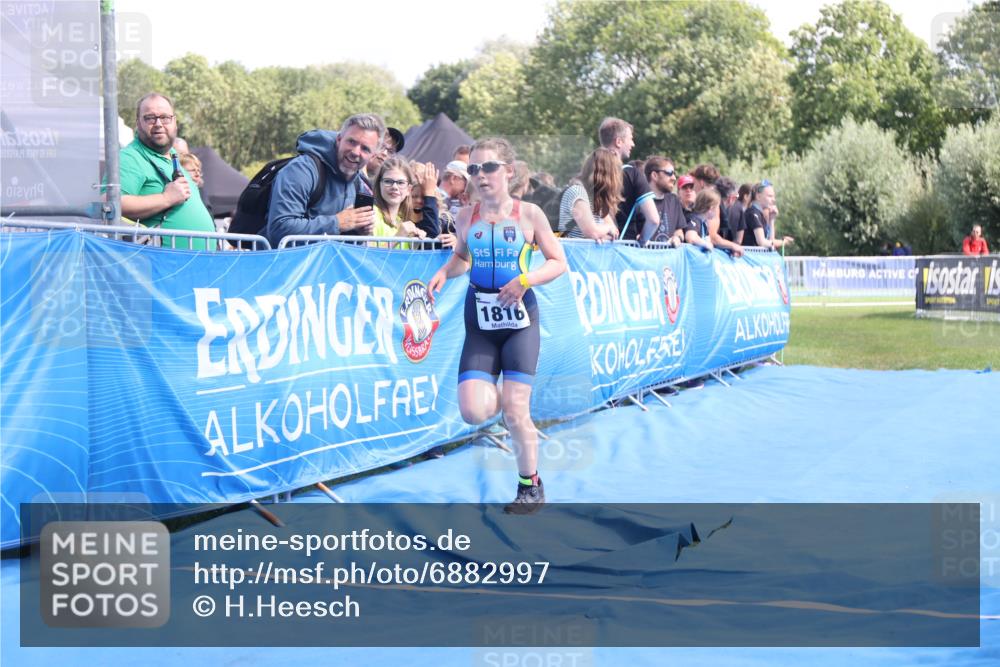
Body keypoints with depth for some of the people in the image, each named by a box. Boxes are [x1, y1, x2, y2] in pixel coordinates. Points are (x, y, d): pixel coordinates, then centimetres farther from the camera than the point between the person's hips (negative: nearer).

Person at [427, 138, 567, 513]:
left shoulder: (528, 214, -5)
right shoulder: (467, 217, 3)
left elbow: (558, 263, -1)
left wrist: (526, 279, -17)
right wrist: (443, 273, -1)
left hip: (519, 318, -3)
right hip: (479, 321, 3)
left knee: (515, 411, -6)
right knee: (474, 412, -11)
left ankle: (531, 486, 15)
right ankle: (498, 395, 26)